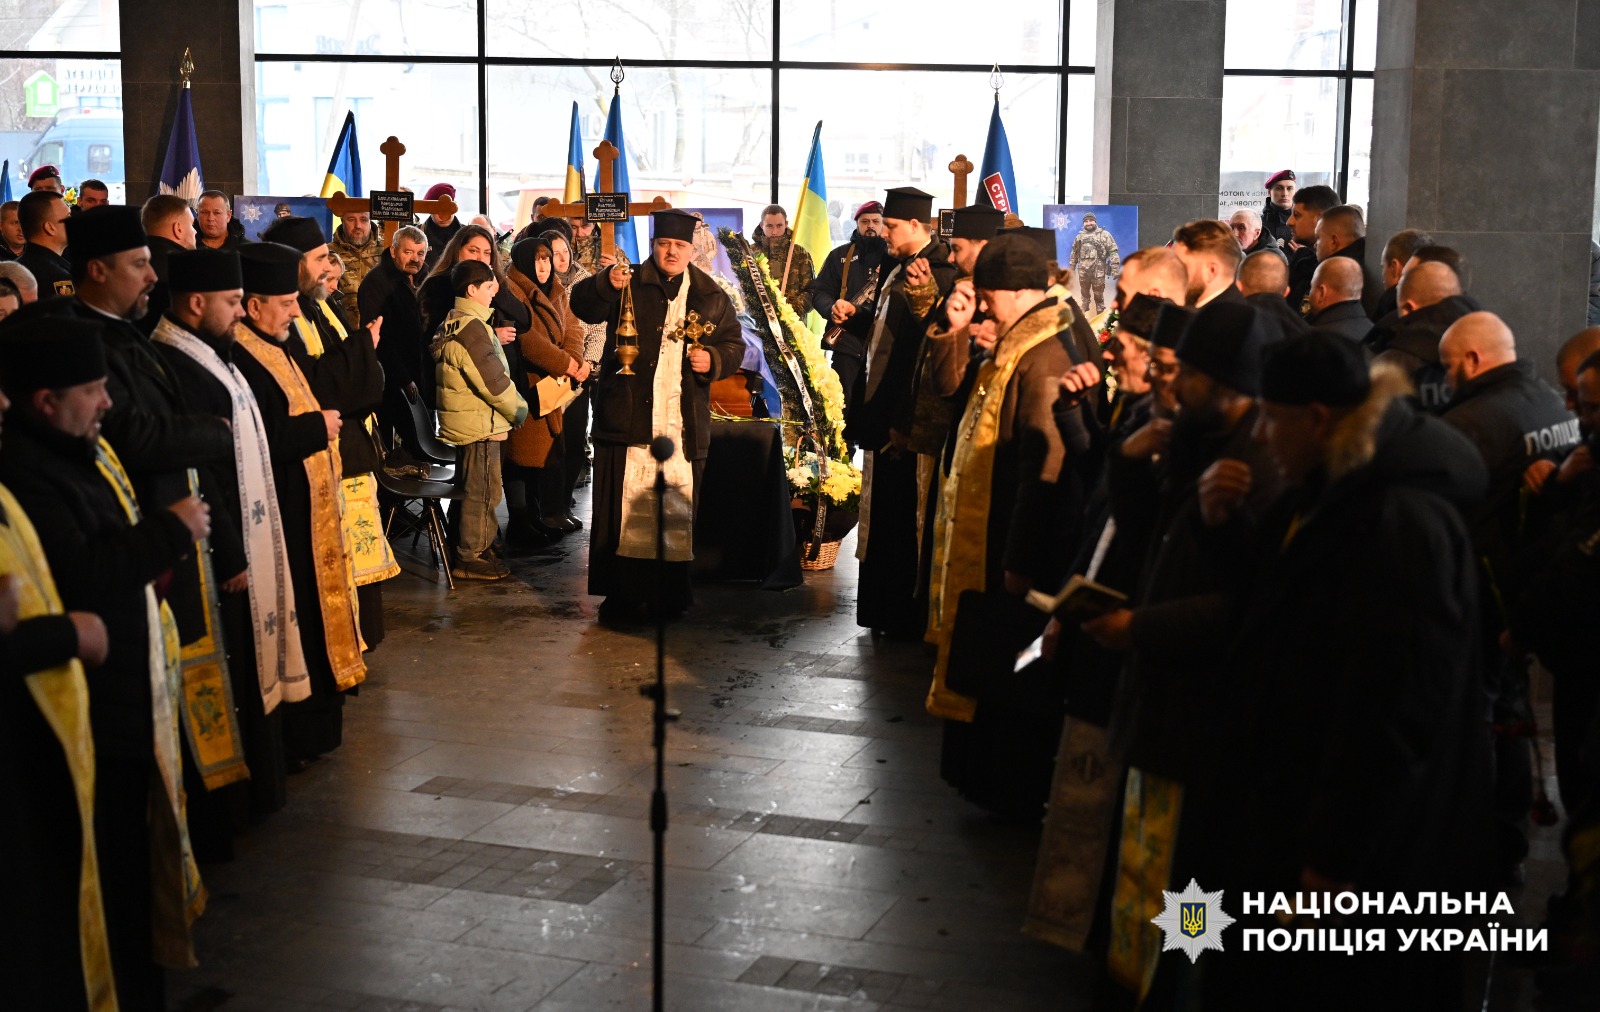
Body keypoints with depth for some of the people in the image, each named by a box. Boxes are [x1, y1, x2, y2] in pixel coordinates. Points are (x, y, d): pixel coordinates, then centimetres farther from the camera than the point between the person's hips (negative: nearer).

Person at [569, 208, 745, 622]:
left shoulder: (711, 296, 11)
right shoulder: (630, 285, 4)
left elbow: (734, 344, 16)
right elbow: (584, 306, -10)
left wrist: (713, 359, -6)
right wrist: (606, 284, -31)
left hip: (683, 426, 2)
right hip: (628, 418, -2)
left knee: (678, 515, 6)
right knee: (624, 509, -2)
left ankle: (671, 593, 16)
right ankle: (621, 595, 5)